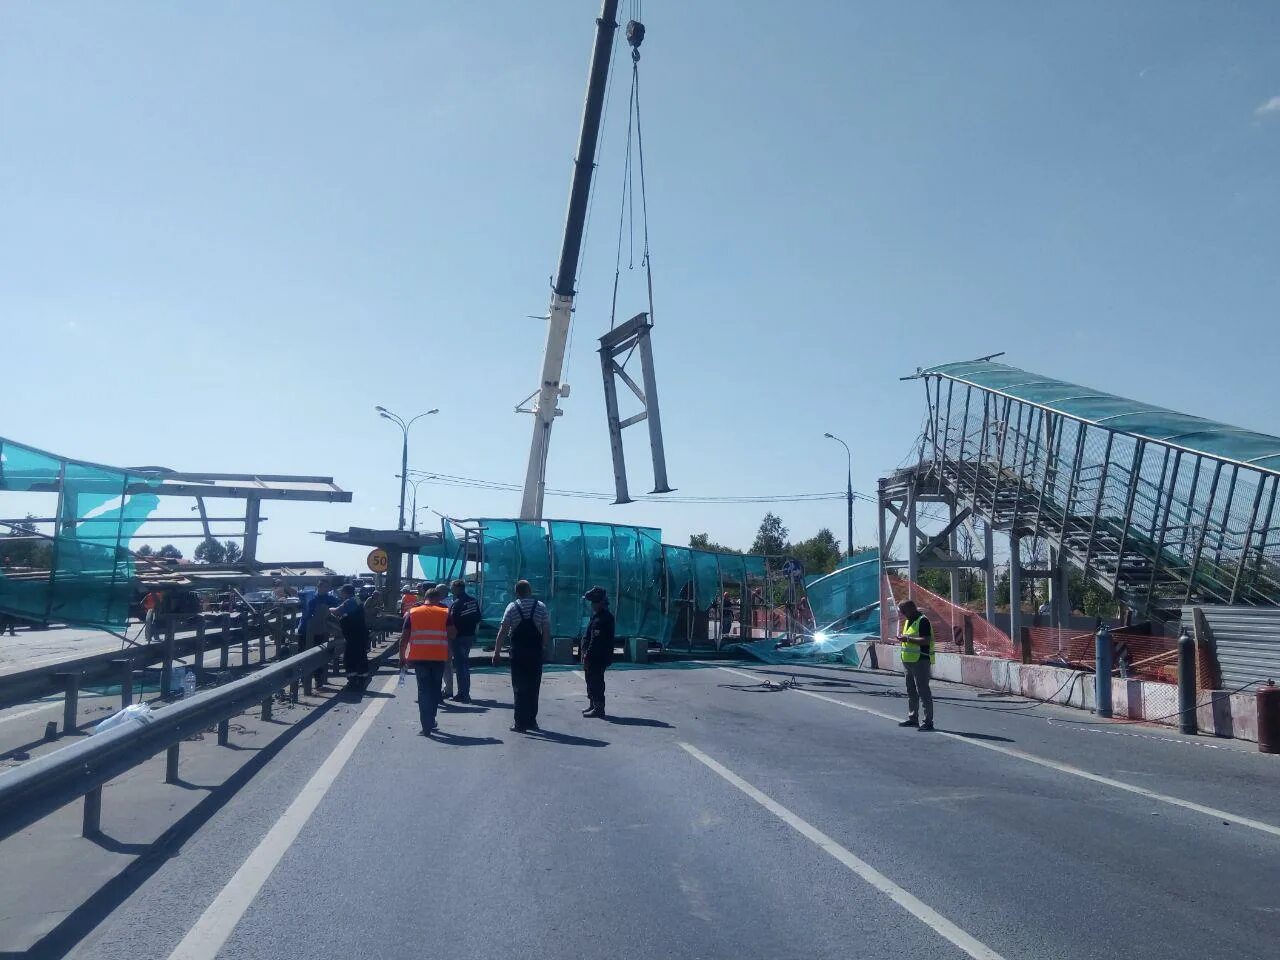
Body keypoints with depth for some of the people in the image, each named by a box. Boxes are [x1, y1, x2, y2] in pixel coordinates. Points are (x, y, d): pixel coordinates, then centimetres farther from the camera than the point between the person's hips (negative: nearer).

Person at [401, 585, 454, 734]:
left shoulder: (412, 613, 5)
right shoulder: (445, 613, 4)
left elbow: (404, 638, 3)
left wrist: (402, 657, 9)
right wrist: (450, 655, 11)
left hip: (419, 657, 0)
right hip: (439, 657, 0)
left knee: (424, 690, 4)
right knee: (435, 689, 16)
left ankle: (427, 726, -2)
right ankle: (431, 721, 25)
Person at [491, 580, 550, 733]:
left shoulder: (512, 607, -3)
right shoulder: (541, 607, 1)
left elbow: (503, 631, -7)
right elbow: (547, 631, -4)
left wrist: (497, 652, -4)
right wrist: (543, 646, 8)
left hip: (518, 653, -2)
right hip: (536, 652, 2)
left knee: (519, 687, 5)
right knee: (533, 687, 14)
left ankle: (520, 723, 4)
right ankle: (531, 720, 21)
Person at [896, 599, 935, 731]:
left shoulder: (923, 621, -14)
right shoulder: (908, 621, 16)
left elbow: (926, 640, -24)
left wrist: (908, 638, -22)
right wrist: (901, 638, 6)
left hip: (921, 661, -10)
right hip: (909, 661, 10)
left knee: (923, 691, -7)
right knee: (911, 692, 16)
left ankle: (928, 721, -3)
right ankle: (912, 718, 26)